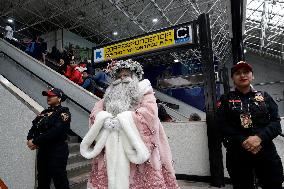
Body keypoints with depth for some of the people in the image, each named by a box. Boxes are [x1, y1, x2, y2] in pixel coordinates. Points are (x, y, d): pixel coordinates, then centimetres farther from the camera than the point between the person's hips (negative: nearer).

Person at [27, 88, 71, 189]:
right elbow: (34, 127, 9)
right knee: (42, 181, 20)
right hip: (42, 150, 7)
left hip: (57, 151, -7)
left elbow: (55, 132, -20)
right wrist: (30, 139, -11)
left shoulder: (63, 112, -10)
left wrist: (35, 141, -16)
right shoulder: (44, 112, 12)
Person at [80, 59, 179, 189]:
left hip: (135, 145, -4)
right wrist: (105, 119, -11)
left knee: (140, 178, -7)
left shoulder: (144, 92, 7)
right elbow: (96, 111, 11)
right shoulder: (111, 94, 21)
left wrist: (122, 119, -15)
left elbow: (149, 112, -10)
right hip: (111, 147, 4)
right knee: (107, 178, 1)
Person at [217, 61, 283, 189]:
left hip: (266, 152, 2)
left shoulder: (264, 97, 10)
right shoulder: (225, 99, 5)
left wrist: (259, 137, -18)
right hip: (237, 154, -1)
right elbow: (223, 125, -5)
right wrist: (243, 141, -17)